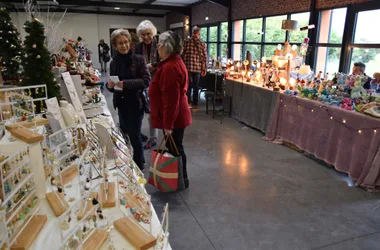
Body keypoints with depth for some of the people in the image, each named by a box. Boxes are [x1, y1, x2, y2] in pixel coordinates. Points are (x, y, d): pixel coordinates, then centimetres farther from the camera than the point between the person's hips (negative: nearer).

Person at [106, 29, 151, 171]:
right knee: (124, 133, 16)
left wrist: (126, 83, -26)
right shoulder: (114, 63, 6)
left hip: (135, 103, -6)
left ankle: (139, 166, 20)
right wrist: (109, 85, -10)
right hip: (121, 104, 6)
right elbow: (112, 86, 13)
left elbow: (146, 80, -17)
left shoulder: (138, 59, -9)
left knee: (134, 135, 0)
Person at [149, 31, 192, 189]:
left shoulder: (170, 67, -23)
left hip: (173, 118, -10)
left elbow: (171, 99, -26)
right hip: (176, 116, 10)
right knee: (174, 148, 20)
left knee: (175, 150, 4)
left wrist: (168, 124, -22)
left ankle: (181, 181, 22)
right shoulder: (175, 62, 11)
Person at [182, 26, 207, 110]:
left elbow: (182, 54, -2)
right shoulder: (202, 44, -1)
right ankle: (195, 104, 16)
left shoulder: (186, 42, -2)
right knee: (195, 87, 10)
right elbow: (204, 57, 0)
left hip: (187, 67, 0)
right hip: (197, 68, 0)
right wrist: (204, 69, 7)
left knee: (188, 86, 10)